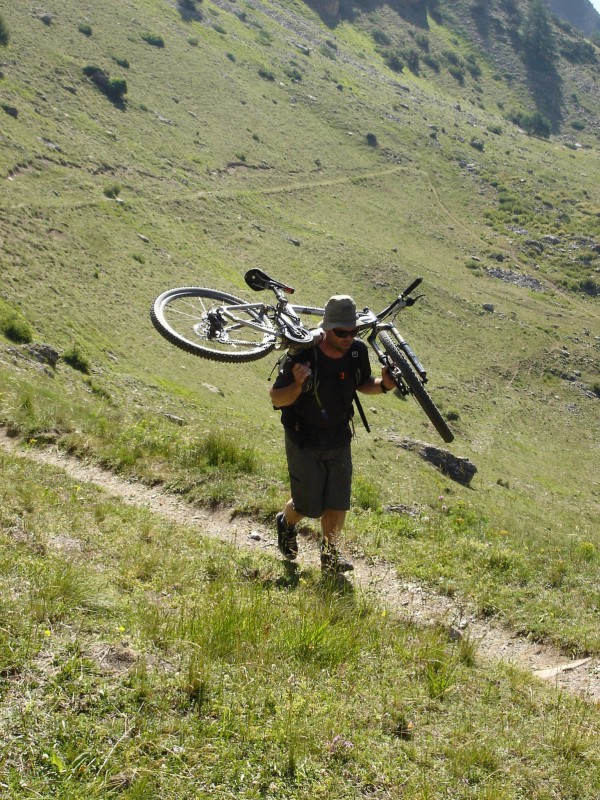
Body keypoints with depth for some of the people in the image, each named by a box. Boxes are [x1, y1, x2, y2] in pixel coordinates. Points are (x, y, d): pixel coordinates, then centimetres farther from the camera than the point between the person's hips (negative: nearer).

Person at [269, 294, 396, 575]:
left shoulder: (357, 351, -12)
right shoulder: (302, 356, -27)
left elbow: (362, 384, 8)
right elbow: (276, 398, -18)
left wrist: (383, 385, -14)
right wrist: (297, 385, -39)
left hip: (339, 441, 4)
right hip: (304, 443, -4)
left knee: (338, 505, 7)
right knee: (308, 506, 7)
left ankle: (330, 555, 30)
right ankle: (287, 523, 43)